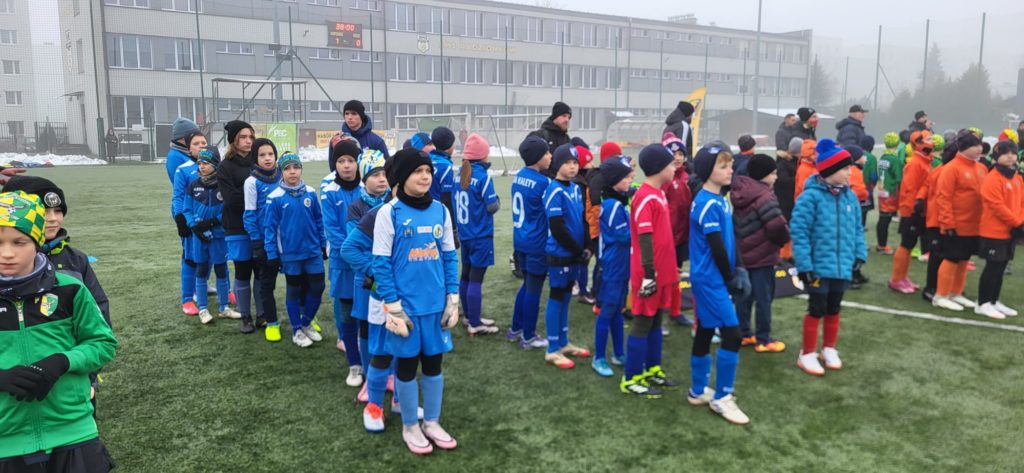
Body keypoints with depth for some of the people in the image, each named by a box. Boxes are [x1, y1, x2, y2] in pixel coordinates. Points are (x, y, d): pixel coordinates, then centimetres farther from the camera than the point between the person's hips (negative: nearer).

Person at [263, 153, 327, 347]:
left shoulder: (310, 193, -2)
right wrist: (272, 254, -7)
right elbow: (270, 227, -7)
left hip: (313, 251, 3)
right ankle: (297, 330, 25)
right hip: (290, 253, -3)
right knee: (294, 291, 11)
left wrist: (324, 245, 10)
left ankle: (307, 323, 29)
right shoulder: (275, 197, -11)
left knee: (317, 287, 7)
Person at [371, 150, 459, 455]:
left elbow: (450, 256, 8)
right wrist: (393, 306, -12)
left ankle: (432, 423, 33)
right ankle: (410, 427, 29)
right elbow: (381, 263, -9)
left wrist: (453, 299, 4)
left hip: (436, 304, 4)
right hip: (406, 305, -4)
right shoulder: (389, 212, -9)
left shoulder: (440, 211, 3)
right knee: (407, 365, 11)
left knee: (433, 364, 15)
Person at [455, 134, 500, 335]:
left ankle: (470, 317, 27)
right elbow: (492, 206, -15)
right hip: (481, 235, -7)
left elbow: (456, 201, 10)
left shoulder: (460, 174, 3)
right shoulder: (483, 176, -16)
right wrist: (497, 200, 4)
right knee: (476, 279, -2)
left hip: (465, 233, 7)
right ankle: (475, 324, 4)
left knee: (466, 275, 14)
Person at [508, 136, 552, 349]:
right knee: (534, 289, 4)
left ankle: (515, 329, 29)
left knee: (527, 285, 20)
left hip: (520, 241, 8)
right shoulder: (543, 182, -18)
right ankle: (528, 337, 14)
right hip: (537, 244, -8)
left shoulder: (518, 176, 5)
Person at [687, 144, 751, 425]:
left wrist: (739, 270, 5)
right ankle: (721, 398, 4)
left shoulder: (720, 201, 11)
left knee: (705, 332, 15)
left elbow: (730, 239, 14)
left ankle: (698, 391, 27)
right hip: (710, 279, -9)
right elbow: (716, 246, -18)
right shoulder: (707, 204, -18)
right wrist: (729, 278, -8)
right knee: (732, 334, -7)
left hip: (709, 279, 9)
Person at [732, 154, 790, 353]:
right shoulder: (764, 196, -19)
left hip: (743, 253, 8)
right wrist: (784, 239, -6)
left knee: (744, 296, 15)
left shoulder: (741, 193, 8)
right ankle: (763, 340, 9)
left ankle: (744, 334, 25)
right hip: (762, 255, -8)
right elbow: (777, 225, -26)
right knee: (764, 298, 1)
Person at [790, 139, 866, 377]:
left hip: (842, 267, 6)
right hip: (819, 267, -6)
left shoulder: (849, 196, 3)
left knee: (834, 310, 19)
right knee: (816, 310, 5)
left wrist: (859, 255, 6)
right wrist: (804, 265, -19)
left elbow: (857, 229, 13)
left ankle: (829, 349, 36)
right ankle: (807, 354, 20)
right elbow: (798, 232, -17)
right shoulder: (811, 196, -16)